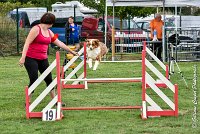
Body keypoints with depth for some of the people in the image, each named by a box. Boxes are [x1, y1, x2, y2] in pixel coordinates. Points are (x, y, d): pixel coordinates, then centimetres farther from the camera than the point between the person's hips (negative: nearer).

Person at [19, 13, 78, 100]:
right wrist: (23, 57, -24)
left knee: (49, 79, 11)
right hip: (31, 59, -8)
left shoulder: (49, 32, 12)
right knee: (34, 80, -10)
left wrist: (71, 51, 23)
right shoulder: (36, 29, -12)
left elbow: (59, 43, 19)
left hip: (43, 59, 8)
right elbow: (27, 43, -17)